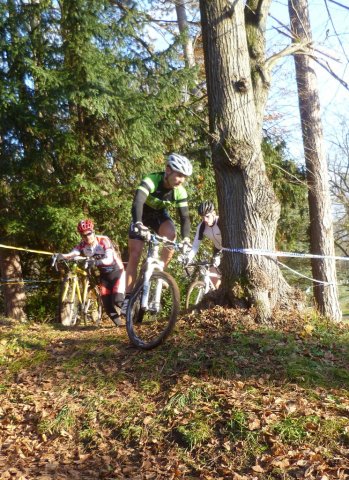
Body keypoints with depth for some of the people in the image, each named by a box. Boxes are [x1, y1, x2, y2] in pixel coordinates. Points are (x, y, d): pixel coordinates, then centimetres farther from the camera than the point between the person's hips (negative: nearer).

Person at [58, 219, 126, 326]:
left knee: (117, 300, -18)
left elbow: (109, 260, -36)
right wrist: (61, 256, -51)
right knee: (107, 303, -1)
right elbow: (71, 254, -29)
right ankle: (119, 323, 19)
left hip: (117, 271, -5)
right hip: (104, 274, 5)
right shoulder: (83, 245, -11)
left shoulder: (103, 240, -23)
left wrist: (96, 262, -54)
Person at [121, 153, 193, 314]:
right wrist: (138, 223, -66)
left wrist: (186, 239, -37)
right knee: (134, 255, -12)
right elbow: (137, 202, -49)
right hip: (142, 215, -2)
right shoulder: (151, 180, -34)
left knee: (171, 234, -31)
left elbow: (184, 217, -20)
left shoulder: (180, 192, -22)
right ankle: (128, 297, -6)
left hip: (159, 214, 3)